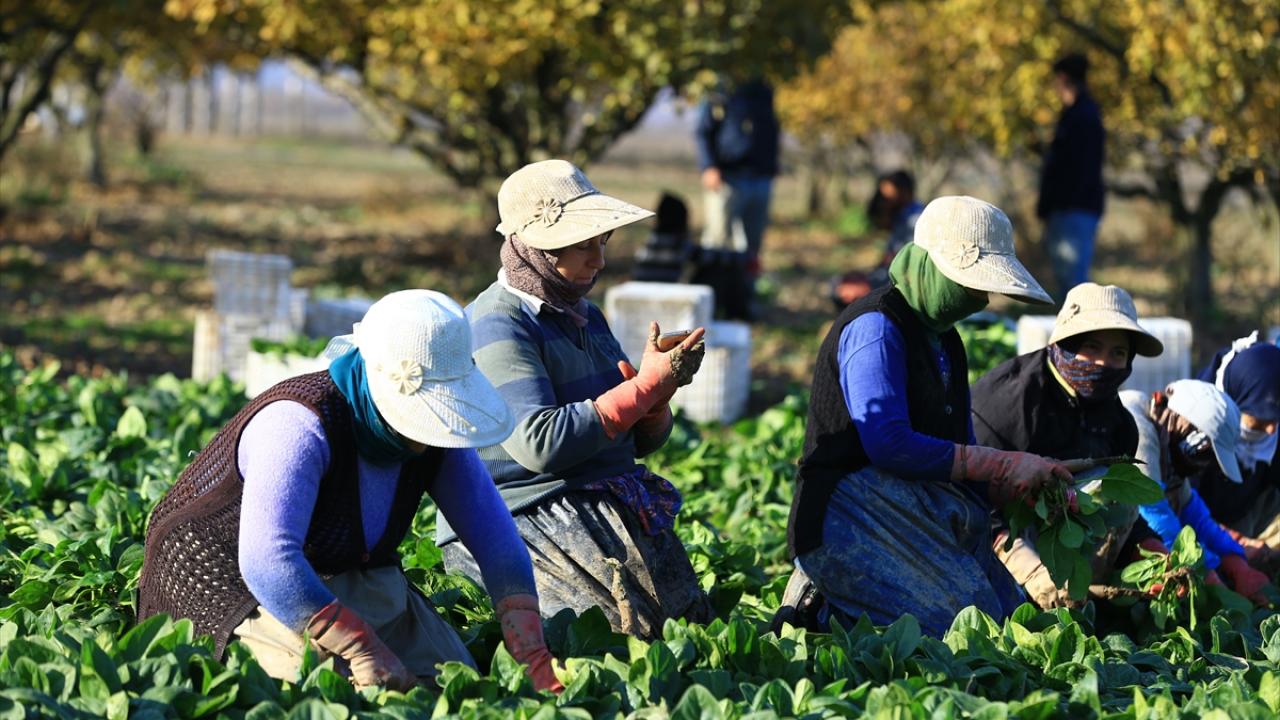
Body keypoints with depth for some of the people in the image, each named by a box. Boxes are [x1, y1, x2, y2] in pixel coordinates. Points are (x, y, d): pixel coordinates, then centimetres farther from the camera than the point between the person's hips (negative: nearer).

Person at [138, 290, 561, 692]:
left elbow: (497, 541, -10)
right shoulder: (301, 427, -33)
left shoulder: (437, 434, -10)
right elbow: (267, 560, -45)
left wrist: (533, 659, -23)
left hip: (349, 578, 7)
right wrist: (367, 651, -49)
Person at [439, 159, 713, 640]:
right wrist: (645, 387, -18)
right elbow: (540, 443, -23)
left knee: (694, 624, -7)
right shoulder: (497, 326, -11)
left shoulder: (585, 317, 16)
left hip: (604, 506, 8)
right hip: (521, 523, -8)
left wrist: (657, 389, -6)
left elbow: (640, 441, 18)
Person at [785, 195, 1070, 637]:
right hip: (851, 514, -9)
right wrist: (1006, 465, -18)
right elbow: (889, 444, -21)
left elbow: (962, 460, 17)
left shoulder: (945, 342, 20)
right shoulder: (875, 327, -9)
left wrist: (1026, 488, -3)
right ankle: (825, 613, -7)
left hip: (919, 512, 9)